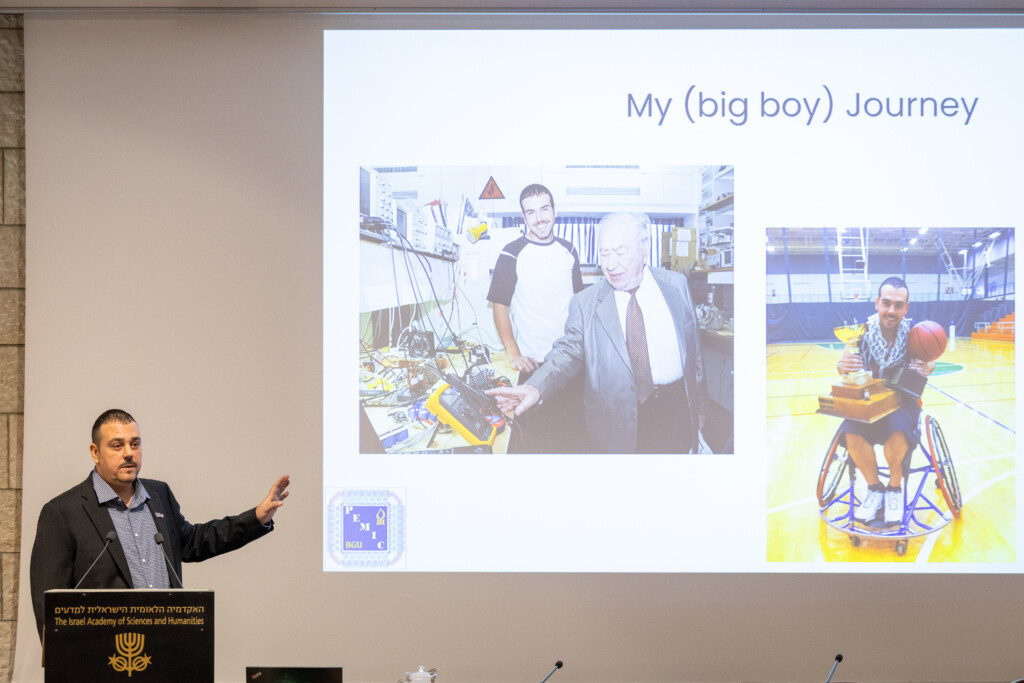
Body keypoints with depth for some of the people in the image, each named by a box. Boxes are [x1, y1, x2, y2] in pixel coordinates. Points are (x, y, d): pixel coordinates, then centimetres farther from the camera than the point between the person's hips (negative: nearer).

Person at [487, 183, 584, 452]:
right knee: (535, 433, 3)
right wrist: (513, 354, -16)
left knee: (572, 426, 9)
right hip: (532, 363, -4)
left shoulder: (568, 251, 7)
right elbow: (500, 306, -7)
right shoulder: (512, 255, -6)